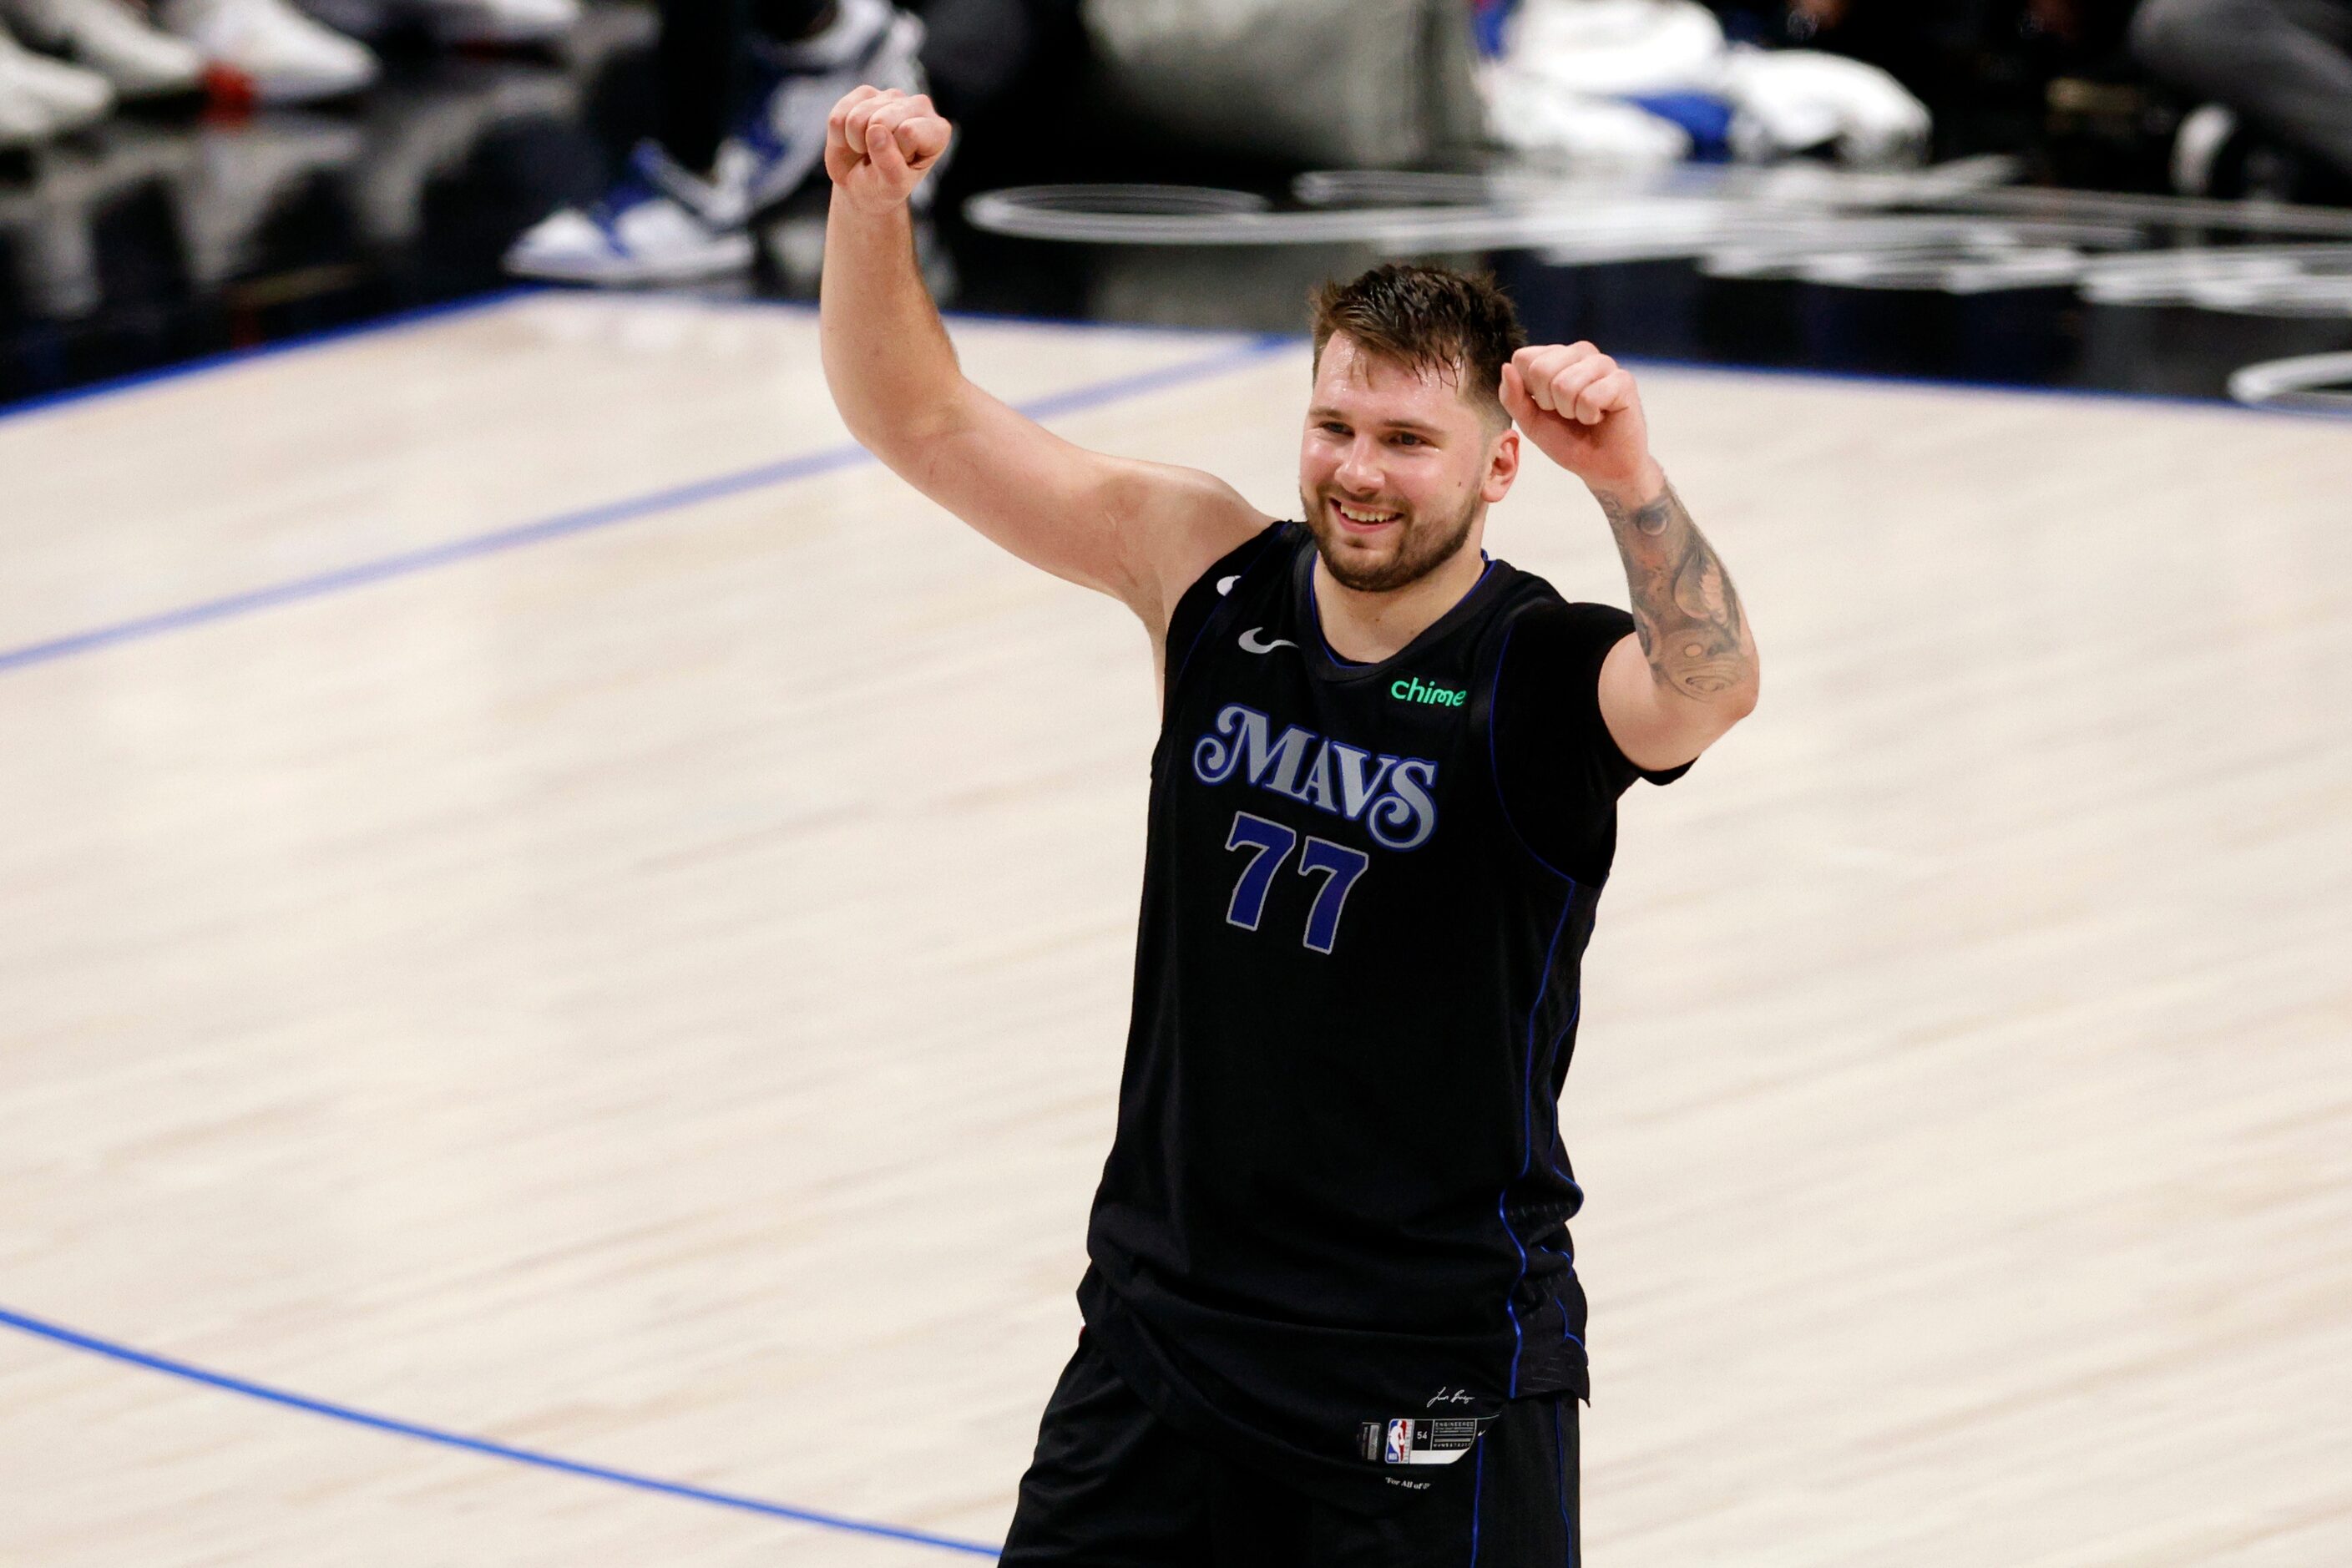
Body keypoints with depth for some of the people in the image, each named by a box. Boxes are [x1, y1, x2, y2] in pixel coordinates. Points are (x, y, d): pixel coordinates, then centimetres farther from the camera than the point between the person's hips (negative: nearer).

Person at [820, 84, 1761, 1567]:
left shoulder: (1546, 679, -14)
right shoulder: (1211, 576, -1)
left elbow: (1713, 685, -37)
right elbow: (921, 420, 1)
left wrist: (1632, 483, -54)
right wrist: (873, 207, -17)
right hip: (1165, 1320, 5)